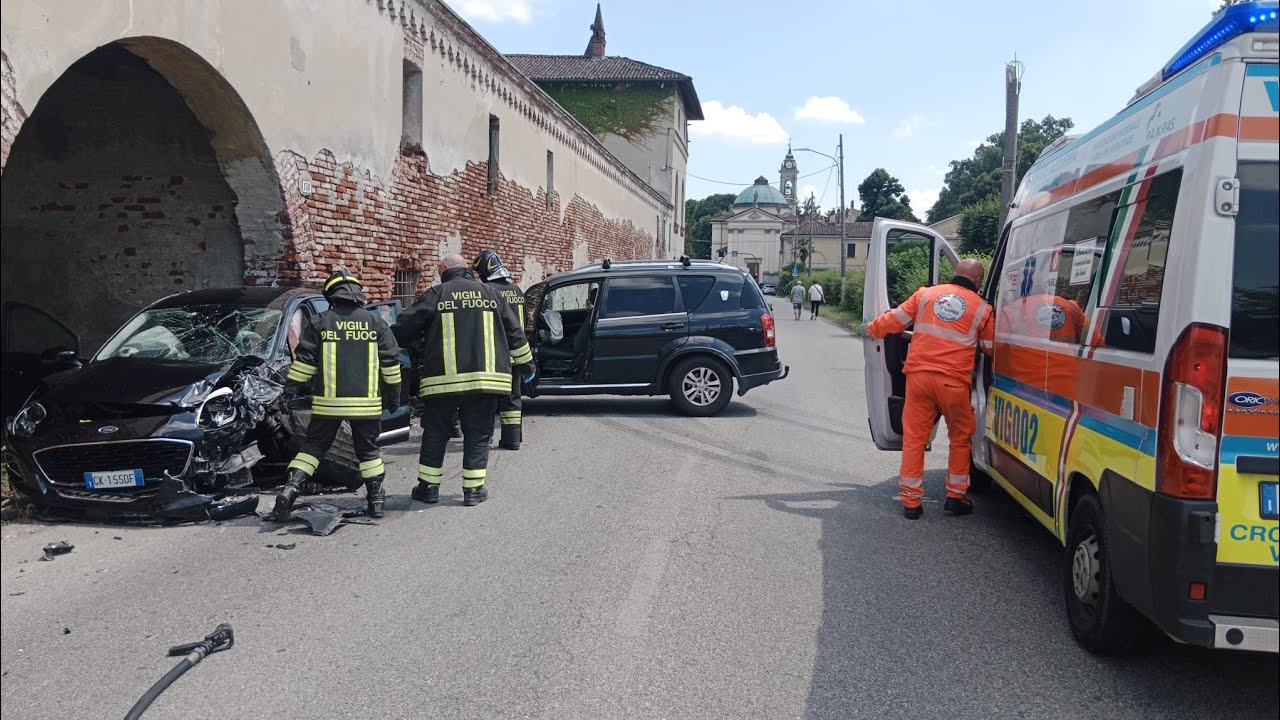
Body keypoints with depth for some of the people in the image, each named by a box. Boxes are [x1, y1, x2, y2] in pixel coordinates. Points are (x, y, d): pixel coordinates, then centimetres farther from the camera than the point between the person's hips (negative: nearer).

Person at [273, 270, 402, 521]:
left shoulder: (318, 322, 0)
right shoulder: (376, 322, 3)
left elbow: (303, 360, -2)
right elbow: (391, 361, 5)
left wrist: (291, 388, 7)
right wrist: (393, 393, 15)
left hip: (328, 403, -1)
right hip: (366, 403, 1)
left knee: (313, 446, 10)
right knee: (368, 450, 14)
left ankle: (290, 490, -3)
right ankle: (376, 499, 15)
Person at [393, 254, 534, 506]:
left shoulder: (436, 294, 1)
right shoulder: (490, 293, 11)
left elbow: (405, 327, 0)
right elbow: (514, 332, 15)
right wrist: (527, 363, 27)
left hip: (443, 379, -1)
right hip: (485, 378, 2)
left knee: (435, 433, 12)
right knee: (478, 434, 10)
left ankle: (429, 487, 17)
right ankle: (473, 489, 10)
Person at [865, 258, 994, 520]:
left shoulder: (926, 294, 8)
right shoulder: (981, 308, 5)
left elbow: (895, 319, 12)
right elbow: (991, 348, 13)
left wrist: (872, 329, 30)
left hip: (918, 375, 2)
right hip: (953, 381, -1)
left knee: (914, 439, 8)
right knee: (960, 439, 17)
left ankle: (911, 501, 11)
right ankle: (955, 497, 22)